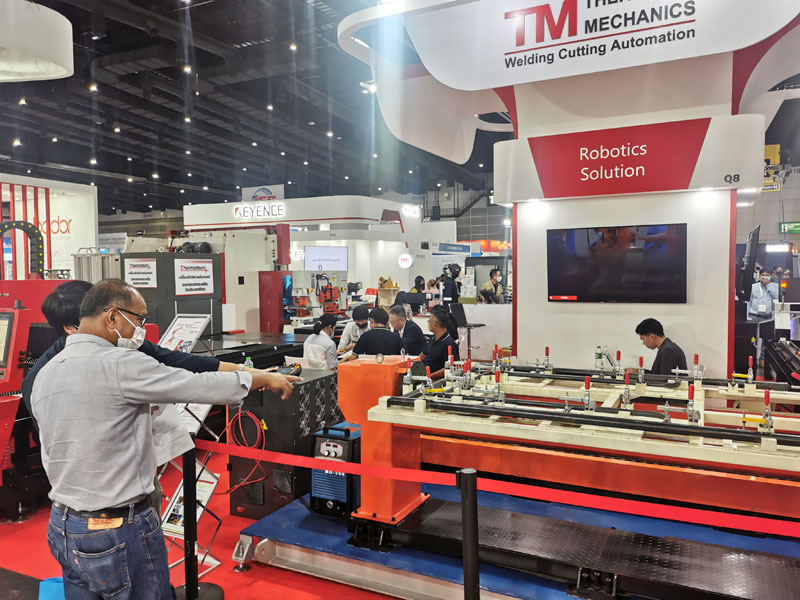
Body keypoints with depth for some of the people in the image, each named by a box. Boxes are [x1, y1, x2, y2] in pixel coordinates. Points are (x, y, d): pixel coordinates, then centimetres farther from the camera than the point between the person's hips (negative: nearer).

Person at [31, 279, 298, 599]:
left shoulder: (43, 375, 5)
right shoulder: (120, 364, -21)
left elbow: (52, 458, 14)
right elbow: (202, 386, -17)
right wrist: (265, 378, -4)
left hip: (61, 527, 8)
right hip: (119, 530, -8)